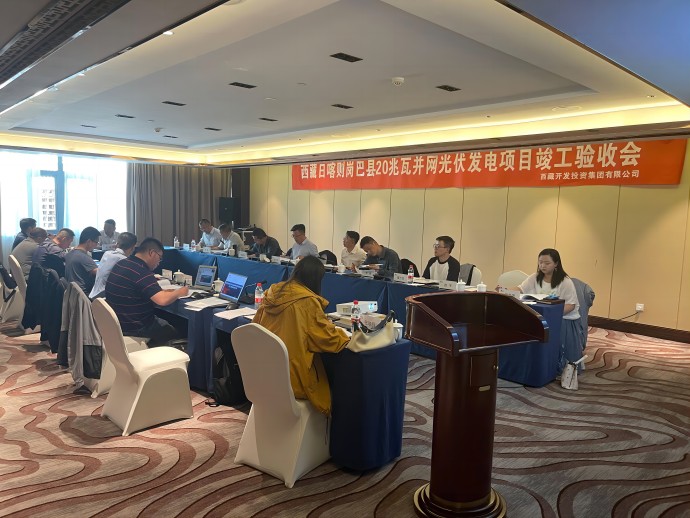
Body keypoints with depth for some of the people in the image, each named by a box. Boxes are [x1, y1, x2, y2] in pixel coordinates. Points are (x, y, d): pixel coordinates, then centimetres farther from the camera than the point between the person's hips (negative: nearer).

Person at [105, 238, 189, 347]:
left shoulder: (121, 264, 4)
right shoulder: (141, 272, -26)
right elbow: (163, 300, -33)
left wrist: (163, 291, 8)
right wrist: (179, 292, -15)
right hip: (134, 328, -9)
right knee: (176, 331, 13)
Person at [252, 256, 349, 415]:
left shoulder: (272, 293, 1)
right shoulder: (308, 301, -18)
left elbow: (257, 324, 15)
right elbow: (327, 337, -11)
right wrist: (343, 334, 10)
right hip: (293, 377, -7)